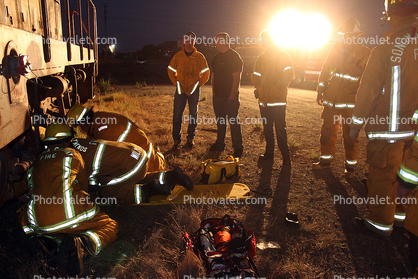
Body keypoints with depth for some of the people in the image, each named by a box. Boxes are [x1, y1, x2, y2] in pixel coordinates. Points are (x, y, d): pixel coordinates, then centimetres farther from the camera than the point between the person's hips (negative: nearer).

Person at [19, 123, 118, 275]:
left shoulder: (37, 161, 19)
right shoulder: (72, 154, 9)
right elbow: (84, 185, 19)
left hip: (40, 226, 4)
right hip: (70, 217, -4)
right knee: (111, 228, 14)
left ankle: (53, 241, 6)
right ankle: (82, 244, -19)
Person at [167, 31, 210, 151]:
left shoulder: (199, 56, 4)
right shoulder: (178, 56, 6)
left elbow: (206, 72, 10)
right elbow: (170, 70, 14)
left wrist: (199, 84, 1)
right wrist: (176, 83, 4)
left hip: (194, 90, 0)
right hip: (180, 89, 0)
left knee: (193, 115, 6)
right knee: (177, 115, -3)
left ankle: (190, 139, 19)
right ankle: (176, 141, 5)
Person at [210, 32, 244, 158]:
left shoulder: (234, 56, -8)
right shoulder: (216, 58, 14)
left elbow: (237, 78, -12)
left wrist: (232, 96, -16)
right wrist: (213, 91, 11)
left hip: (230, 96, -7)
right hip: (218, 96, 7)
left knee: (233, 121, -3)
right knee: (220, 121, 13)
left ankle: (238, 148, 6)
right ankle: (220, 144, 25)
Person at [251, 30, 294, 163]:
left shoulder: (283, 56, 1)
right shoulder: (261, 58, 15)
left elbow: (288, 74, -7)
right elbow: (255, 76, 17)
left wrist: (275, 88, -15)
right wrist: (259, 87, -2)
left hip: (278, 100, -5)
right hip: (264, 100, 5)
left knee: (280, 128, -5)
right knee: (267, 127, 10)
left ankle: (285, 154, 5)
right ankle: (269, 152, 20)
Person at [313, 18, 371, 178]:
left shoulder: (365, 53, 0)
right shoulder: (334, 50, 9)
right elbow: (325, 71, 13)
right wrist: (320, 91, 10)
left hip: (351, 101, -3)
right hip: (331, 99, 3)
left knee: (350, 135, 4)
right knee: (327, 132, 10)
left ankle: (350, 166, 18)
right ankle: (325, 160, 26)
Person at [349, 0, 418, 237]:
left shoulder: (384, 51, -14)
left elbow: (368, 91, -12)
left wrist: (356, 124, -4)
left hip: (386, 129, -6)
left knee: (382, 176, 6)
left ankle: (380, 223, 19)